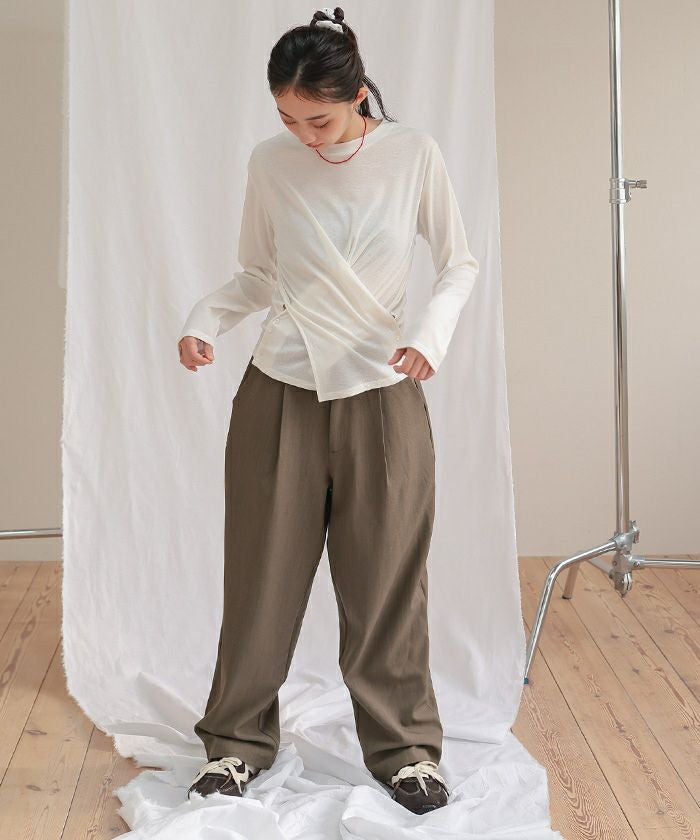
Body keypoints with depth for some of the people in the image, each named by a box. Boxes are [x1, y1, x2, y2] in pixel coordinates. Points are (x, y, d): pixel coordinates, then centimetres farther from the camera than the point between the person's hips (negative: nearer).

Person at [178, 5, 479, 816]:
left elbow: (460, 262, 2)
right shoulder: (271, 162, -3)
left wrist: (433, 327, -17)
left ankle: (402, 745, 21)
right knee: (264, 573, 7)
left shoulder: (413, 154, -7)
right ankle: (239, 738, 23)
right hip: (280, 390, 1)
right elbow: (255, 275, 8)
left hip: (382, 393, -1)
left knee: (387, 576, 6)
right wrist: (205, 318, -11)